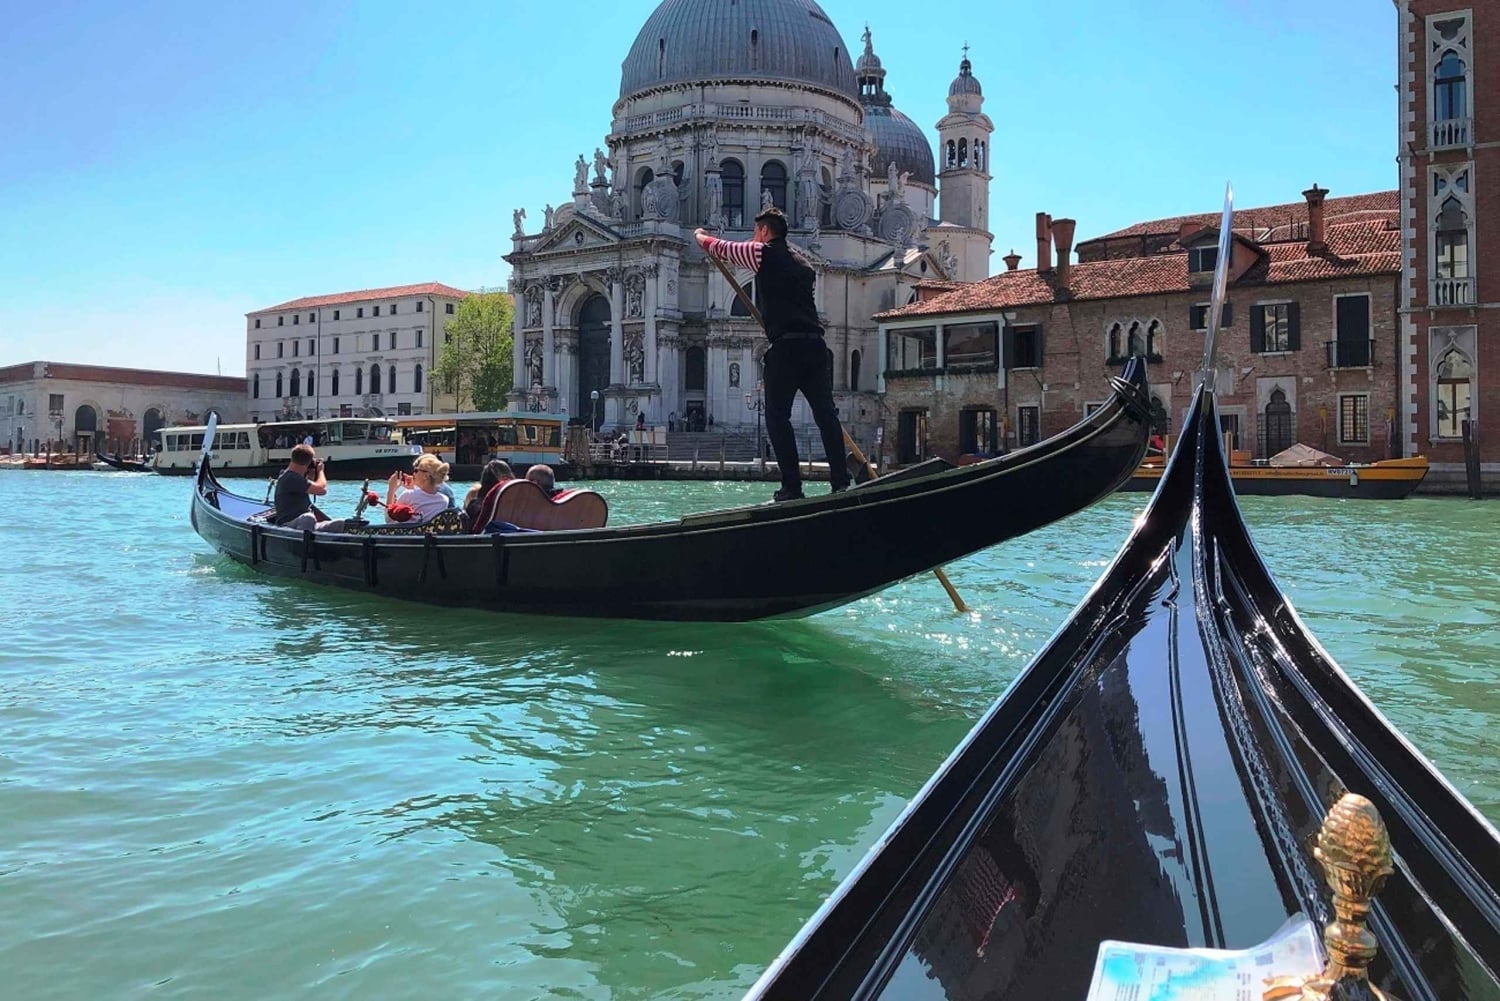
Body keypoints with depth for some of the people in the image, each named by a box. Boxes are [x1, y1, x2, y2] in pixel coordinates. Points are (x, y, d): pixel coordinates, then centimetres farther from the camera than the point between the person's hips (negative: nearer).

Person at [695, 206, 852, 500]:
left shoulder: (764, 253, 2)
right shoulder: (803, 263, 23)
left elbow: (720, 248, 14)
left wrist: (700, 236, 35)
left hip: (786, 347, -6)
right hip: (815, 345, 7)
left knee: (777, 417, 0)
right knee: (826, 413, 6)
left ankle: (792, 487, -4)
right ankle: (841, 481, 2)